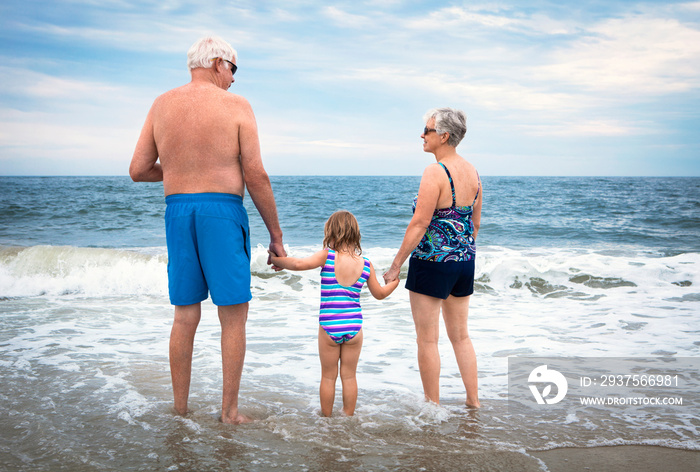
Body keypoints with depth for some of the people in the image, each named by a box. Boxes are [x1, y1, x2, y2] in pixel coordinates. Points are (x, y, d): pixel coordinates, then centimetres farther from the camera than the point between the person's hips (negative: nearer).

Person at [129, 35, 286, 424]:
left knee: (185, 315, 13)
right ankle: (229, 411, 9)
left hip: (177, 210, 5)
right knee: (233, 315, 5)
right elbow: (256, 176, -7)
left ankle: (180, 408, 20)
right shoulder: (235, 106, -2)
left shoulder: (162, 105, 9)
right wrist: (275, 233, 0)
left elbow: (137, 170, 8)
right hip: (222, 210, -4)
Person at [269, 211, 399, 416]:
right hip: (354, 326, 2)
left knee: (328, 376, 11)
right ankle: (348, 416, 24)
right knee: (349, 376, 15)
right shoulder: (366, 264, 2)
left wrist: (275, 260, -5)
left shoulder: (327, 256, -9)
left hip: (329, 327, -2)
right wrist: (395, 280, 30)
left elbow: (300, 264, -22)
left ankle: (326, 417, 23)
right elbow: (380, 294, 12)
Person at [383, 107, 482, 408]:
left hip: (432, 262, -8)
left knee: (427, 339, 5)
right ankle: (473, 402, 25)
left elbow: (419, 223, -20)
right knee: (460, 335, 18)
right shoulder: (472, 172, 7)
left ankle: (432, 406, 14)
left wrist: (395, 265, -14)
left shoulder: (435, 172, -17)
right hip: (464, 262, 8)